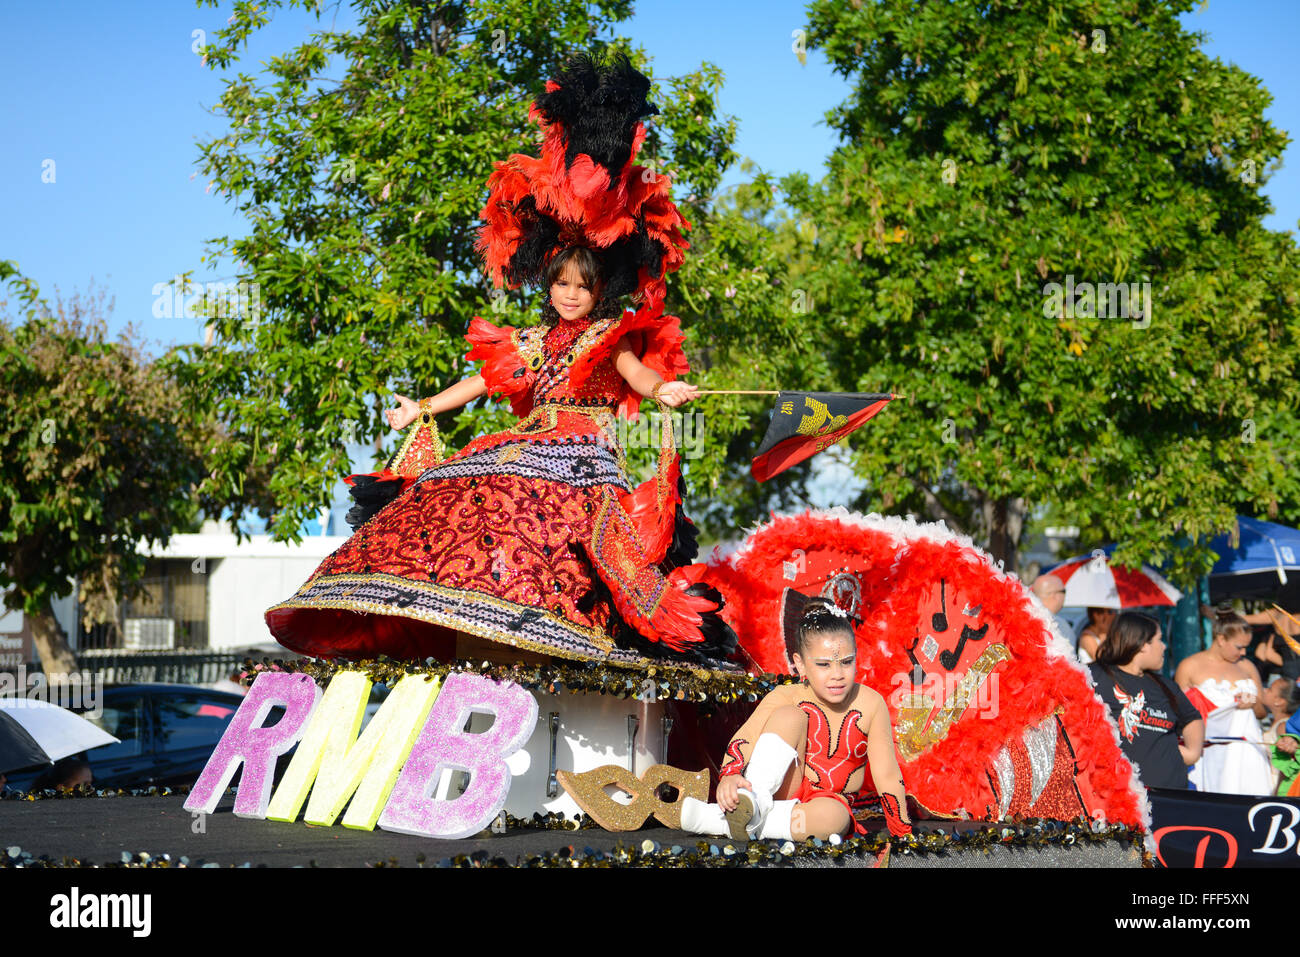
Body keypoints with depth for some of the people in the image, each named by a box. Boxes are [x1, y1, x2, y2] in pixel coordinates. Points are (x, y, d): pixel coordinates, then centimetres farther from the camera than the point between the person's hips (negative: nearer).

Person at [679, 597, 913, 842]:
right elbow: (744, 739, -27)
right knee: (790, 715, -24)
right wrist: (730, 776, -48)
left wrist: (903, 832, -5)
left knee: (831, 816, -41)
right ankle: (754, 802, -41)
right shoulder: (785, 698, -12)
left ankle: (713, 821, -43)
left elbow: (887, 775, -4)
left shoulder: (870, 704, -8)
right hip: (781, 791, 0)